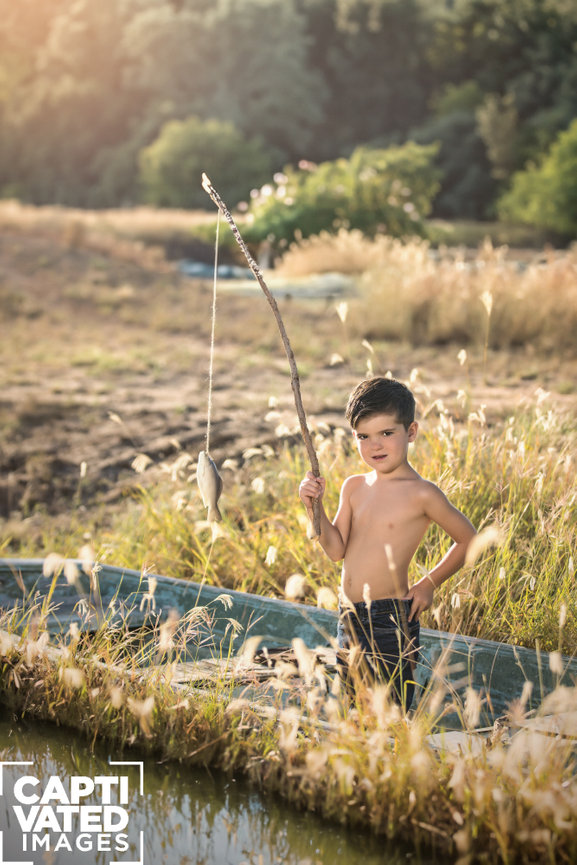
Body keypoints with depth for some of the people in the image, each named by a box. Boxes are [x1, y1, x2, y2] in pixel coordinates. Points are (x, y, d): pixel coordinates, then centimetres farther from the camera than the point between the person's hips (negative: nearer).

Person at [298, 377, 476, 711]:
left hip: (391, 620, -6)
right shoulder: (354, 487, 7)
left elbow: (469, 540, -1)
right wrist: (315, 507, -10)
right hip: (348, 618, 7)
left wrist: (429, 584, -1)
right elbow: (337, 550, 2)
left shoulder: (422, 494, -11)